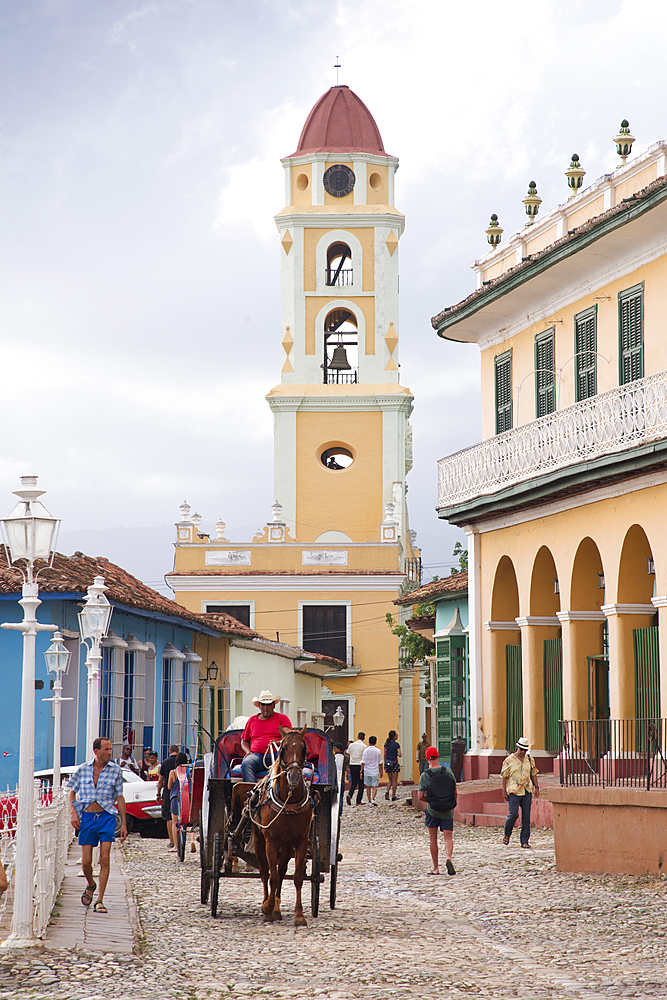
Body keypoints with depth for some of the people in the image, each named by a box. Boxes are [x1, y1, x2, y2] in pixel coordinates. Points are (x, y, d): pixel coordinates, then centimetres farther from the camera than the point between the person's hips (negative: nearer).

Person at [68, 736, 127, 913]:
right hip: (87, 817, 1)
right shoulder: (83, 769, 4)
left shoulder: (115, 770, 3)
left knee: (105, 859, -10)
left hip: (107, 817, -1)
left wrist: (123, 823, 5)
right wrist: (73, 813, -3)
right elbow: (72, 792, 13)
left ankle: (99, 901, -3)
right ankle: (91, 885, 33)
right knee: (86, 861, 1)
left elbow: (120, 797, 7)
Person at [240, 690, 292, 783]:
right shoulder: (252, 720, 24)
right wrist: (248, 751, 8)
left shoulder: (282, 718, 14)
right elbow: (244, 740, 30)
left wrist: (280, 742, -22)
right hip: (257, 755, 2)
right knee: (246, 764, -32)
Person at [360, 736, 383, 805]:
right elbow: (380, 763, 1)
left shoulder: (366, 751, -3)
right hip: (375, 772, -1)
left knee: (368, 787, 10)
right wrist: (381, 772, 9)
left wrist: (361, 771, -2)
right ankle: (373, 799, -20)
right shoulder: (378, 751, -2)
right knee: (375, 787, 1)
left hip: (367, 771, 1)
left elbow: (363, 762, -5)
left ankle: (369, 801, 11)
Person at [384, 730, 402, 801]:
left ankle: (387, 792, -5)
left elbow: (385, 754, 9)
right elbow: (400, 755, -16)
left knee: (390, 780, 17)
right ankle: (393, 797, 6)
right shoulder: (396, 744, -11)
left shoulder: (386, 744, 5)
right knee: (394, 781, 4)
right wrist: (399, 755, 8)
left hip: (388, 763, 5)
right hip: (394, 763, -5)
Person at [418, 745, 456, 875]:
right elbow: (455, 792, 3)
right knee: (448, 837, 4)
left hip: (432, 811, -1)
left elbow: (421, 796, -10)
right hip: (447, 811, 1)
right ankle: (449, 857, -25)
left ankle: (435, 868, 13)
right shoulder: (448, 771, -3)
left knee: (433, 839, 10)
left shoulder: (425, 775, -10)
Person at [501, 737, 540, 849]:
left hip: (527, 791, 4)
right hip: (514, 791, -4)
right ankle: (507, 834, 13)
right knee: (513, 814, -12)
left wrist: (536, 787, 10)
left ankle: (525, 841, 6)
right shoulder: (509, 760, -2)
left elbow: (534, 773, 19)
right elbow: (504, 776, 0)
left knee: (526, 817, 1)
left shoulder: (529, 759, 10)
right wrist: (504, 792, -4)